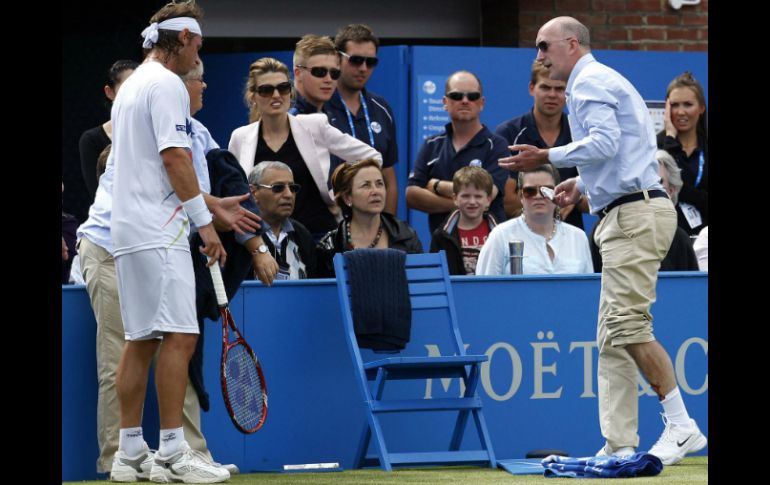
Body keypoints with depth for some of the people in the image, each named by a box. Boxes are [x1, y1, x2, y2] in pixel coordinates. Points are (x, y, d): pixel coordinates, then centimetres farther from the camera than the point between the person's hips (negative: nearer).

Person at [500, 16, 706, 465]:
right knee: (612, 338, 6)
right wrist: (584, 184, 27)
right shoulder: (606, 82, 25)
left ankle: (681, 427, -16)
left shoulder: (589, 82, -6)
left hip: (635, 215, -11)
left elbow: (604, 142, -21)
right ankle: (620, 446, 3)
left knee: (628, 326, -16)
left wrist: (549, 157, -15)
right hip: (628, 214, 11)